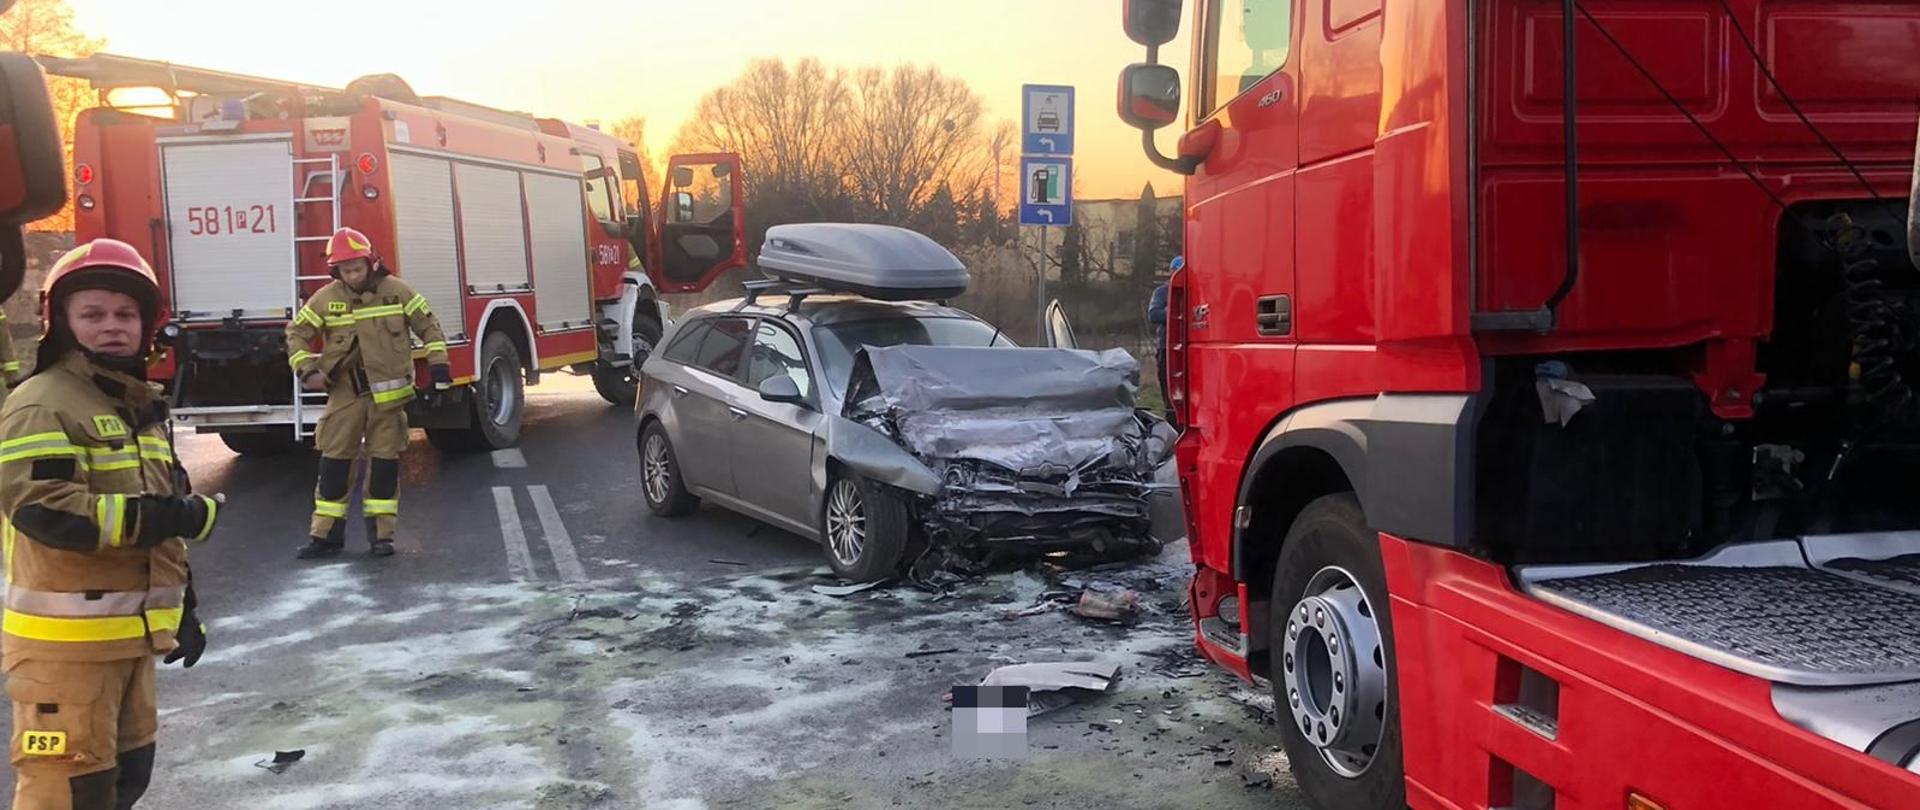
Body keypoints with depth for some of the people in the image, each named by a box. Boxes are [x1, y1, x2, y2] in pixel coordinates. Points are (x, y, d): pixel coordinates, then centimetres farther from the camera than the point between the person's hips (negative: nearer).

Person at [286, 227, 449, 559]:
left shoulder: (396, 291, -2)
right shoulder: (325, 299, 0)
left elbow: (428, 327, 4)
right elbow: (296, 333, 8)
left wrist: (439, 366, -2)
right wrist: (307, 369, -5)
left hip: (389, 392, -1)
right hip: (345, 392, 1)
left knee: (385, 460, 3)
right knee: (334, 460, 1)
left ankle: (381, 533, 12)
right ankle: (327, 534, 9)